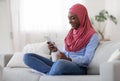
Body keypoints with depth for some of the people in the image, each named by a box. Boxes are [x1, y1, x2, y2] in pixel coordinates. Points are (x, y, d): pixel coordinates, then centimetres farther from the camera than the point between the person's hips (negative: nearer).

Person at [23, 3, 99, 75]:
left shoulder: (92, 35, -1)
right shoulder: (71, 32, 21)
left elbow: (87, 60, -11)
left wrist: (68, 59, -24)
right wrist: (57, 50, 2)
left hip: (79, 68, -8)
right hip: (62, 65, 8)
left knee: (60, 63, -45)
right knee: (27, 56, -8)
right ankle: (52, 71, -26)